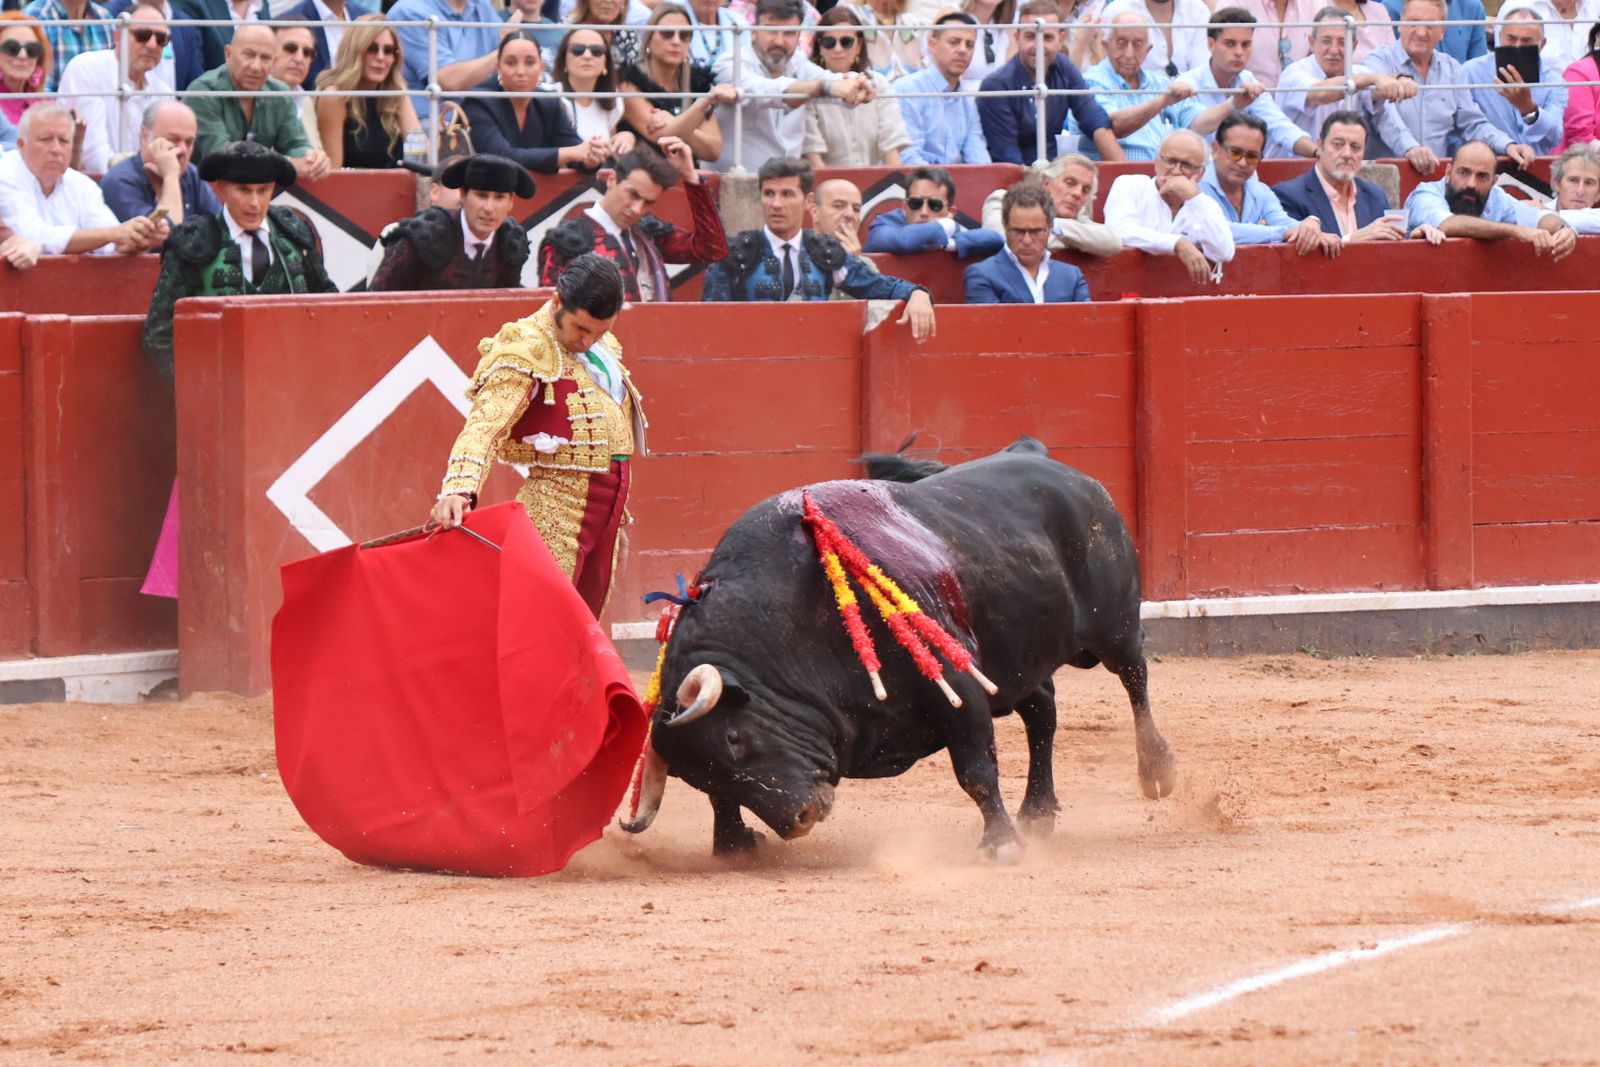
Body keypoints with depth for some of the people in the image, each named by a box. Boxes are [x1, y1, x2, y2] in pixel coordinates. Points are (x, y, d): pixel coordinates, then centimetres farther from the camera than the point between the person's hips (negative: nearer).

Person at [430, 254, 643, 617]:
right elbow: (486, 423, -27)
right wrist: (459, 489, -42)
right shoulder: (527, 350, -15)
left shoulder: (604, 344, 9)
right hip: (557, 507, -8)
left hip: (609, 504, 8)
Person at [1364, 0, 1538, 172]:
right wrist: (1409, 148, -38)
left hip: (1438, 174, 4)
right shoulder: (1379, 62, -2)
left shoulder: (1452, 69, 15)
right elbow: (1384, 115, -19)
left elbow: (1473, 124, 16)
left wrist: (1508, 146, -4)